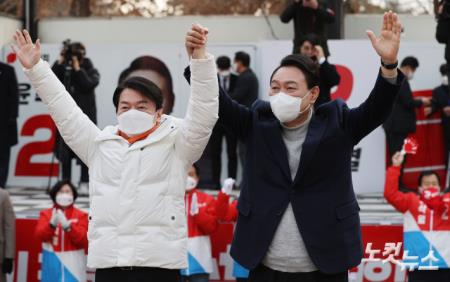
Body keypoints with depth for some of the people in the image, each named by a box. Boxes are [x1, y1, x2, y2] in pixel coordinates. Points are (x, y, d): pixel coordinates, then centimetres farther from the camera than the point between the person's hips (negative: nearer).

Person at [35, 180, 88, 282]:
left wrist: (68, 226, -22)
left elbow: (83, 239, -7)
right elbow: (39, 235, -6)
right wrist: (52, 224, -24)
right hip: (52, 264, 1)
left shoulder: (81, 216, 4)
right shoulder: (46, 214, 8)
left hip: (73, 264, -1)